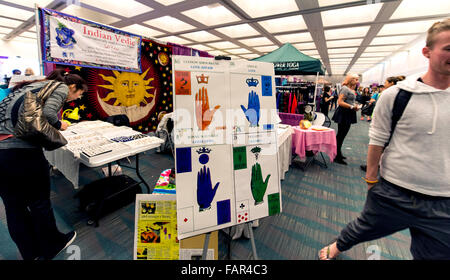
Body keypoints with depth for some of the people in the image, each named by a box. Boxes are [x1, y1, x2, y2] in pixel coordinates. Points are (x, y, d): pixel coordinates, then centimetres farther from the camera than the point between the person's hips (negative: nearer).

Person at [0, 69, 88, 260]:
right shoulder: (61, 87, 2)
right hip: (22, 150, -8)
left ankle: (30, 253, 38)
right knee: (39, 202, 12)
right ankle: (51, 247, 34)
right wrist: (59, 125, 2)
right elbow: (48, 112, -17)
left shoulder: (32, 86, 25)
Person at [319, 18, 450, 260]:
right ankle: (339, 246, 50)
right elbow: (377, 141, -6)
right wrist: (371, 179, -2)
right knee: (364, 229, 19)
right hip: (393, 194, -3)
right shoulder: (395, 96, -11)